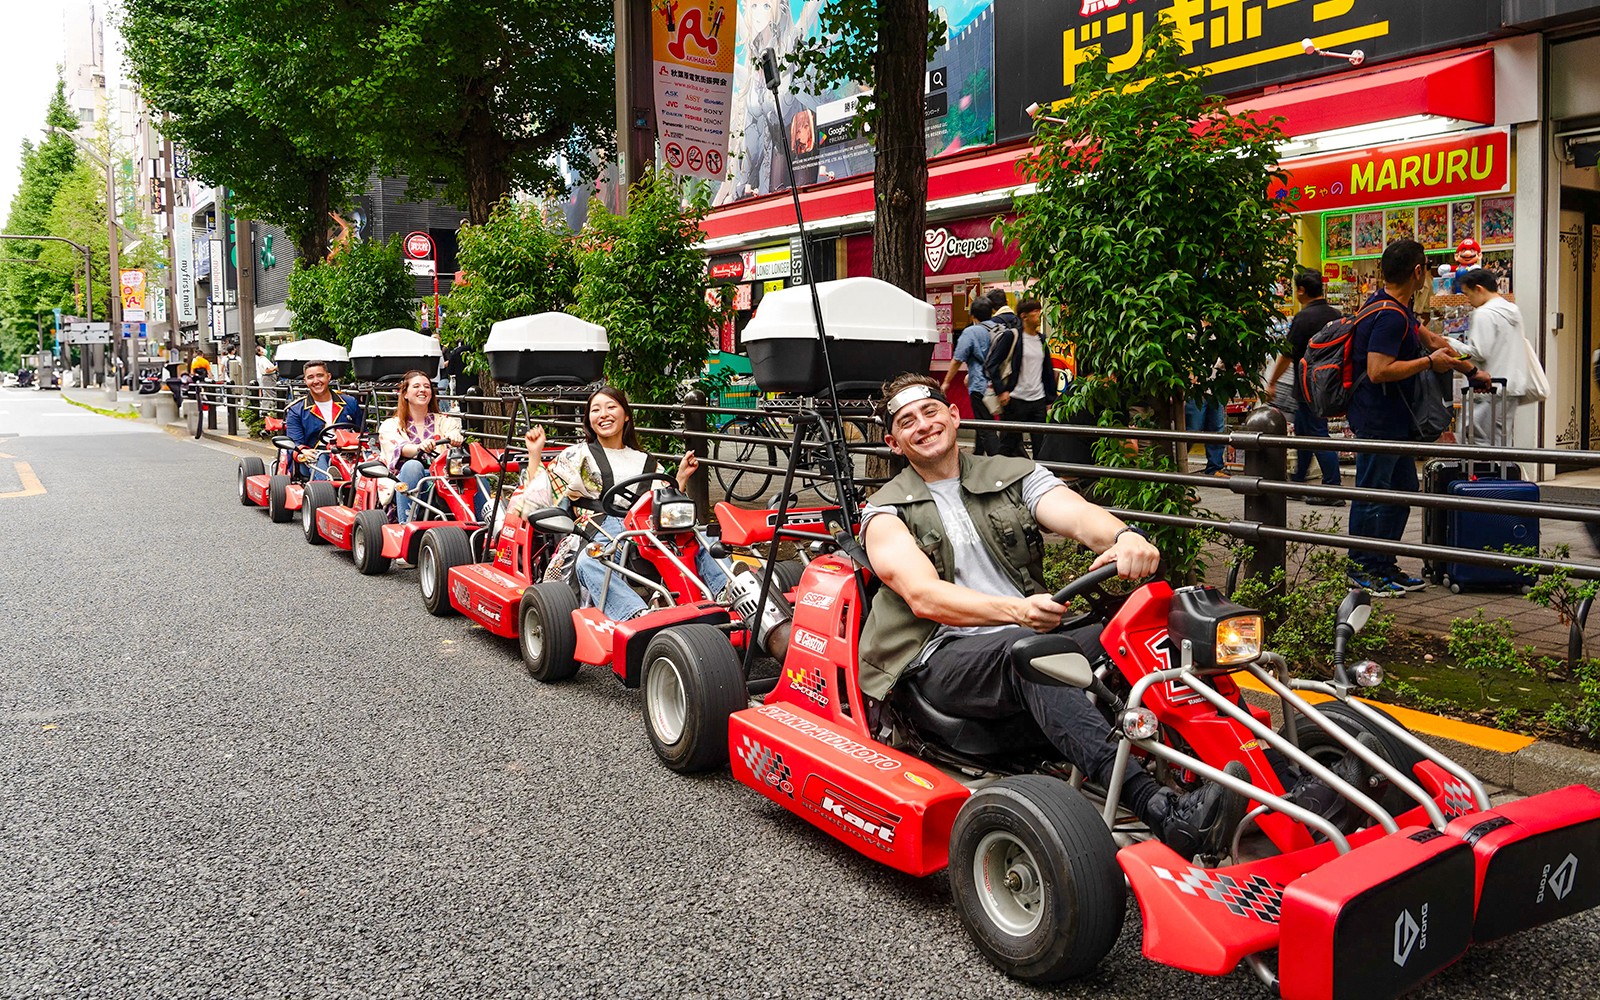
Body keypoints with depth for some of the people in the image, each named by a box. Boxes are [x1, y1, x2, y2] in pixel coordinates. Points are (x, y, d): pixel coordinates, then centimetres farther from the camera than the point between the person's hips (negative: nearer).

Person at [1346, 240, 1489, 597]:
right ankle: (1362, 573, 5)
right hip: (1377, 420, -11)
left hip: (1392, 418, 11)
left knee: (1402, 489, 16)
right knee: (1372, 494, -3)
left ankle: (1383, 566, 24)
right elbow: (1378, 371, -29)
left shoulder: (1394, 307, 13)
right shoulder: (1390, 316, -21)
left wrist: (1470, 369, 31)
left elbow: (1431, 339, 26)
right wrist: (1429, 362, -17)